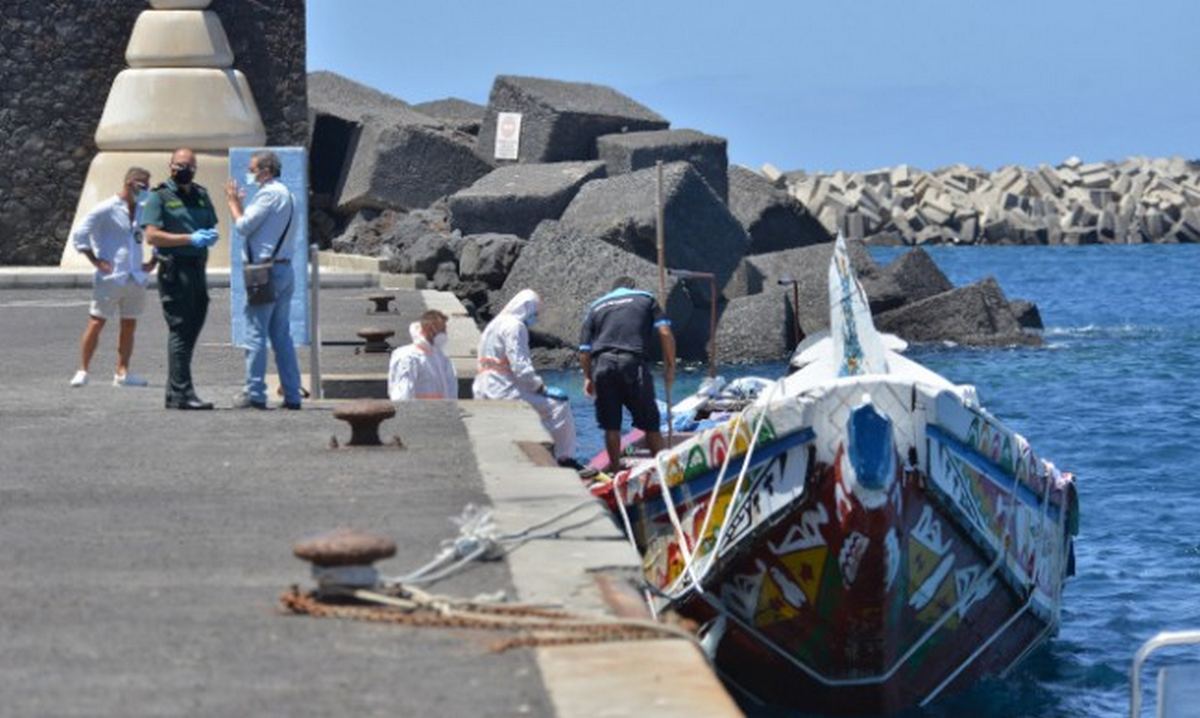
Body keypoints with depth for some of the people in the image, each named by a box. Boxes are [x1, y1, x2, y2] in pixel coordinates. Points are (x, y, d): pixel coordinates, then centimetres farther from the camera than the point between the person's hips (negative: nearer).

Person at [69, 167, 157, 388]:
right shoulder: (106, 210, -6)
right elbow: (79, 236, -9)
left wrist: (153, 261, 12)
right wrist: (97, 262, -11)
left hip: (135, 278, 6)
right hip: (110, 278, -6)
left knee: (129, 326, 5)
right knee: (96, 323, -4)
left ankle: (122, 373, 10)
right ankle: (82, 371, 0)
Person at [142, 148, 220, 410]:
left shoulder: (201, 195, 18)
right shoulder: (160, 196, -2)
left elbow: (212, 228, 25)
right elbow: (152, 236, -12)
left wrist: (211, 236, 0)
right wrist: (190, 239, -19)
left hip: (198, 268, 7)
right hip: (174, 269, -7)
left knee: (192, 330, 9)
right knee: (180, 331, -10)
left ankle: (175, 393, 16)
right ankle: (181, 394, -12)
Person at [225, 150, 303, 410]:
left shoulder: (269, 194, -10)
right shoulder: (286, 194, 19)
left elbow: (244, 226, -11)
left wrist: (233, 202, 3)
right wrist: (239, 203, 18)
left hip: (266, 271, -9)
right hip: (285, 269, 9)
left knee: (256, 333, -6)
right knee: (282, 334, 9)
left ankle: (254, 393, -7)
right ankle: (292, 395, 7)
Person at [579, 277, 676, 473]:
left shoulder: (596, 307, 21)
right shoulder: (645, 299, 17)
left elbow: (584, 351, 15)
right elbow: (665, 333, 3)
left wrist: (588, 378, 26)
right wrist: (670, 366, 8)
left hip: (602, 363, 2)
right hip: (633, 363, -2)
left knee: (611, 423, 11)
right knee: (649, 421, 6)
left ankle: (614, 466, 16)